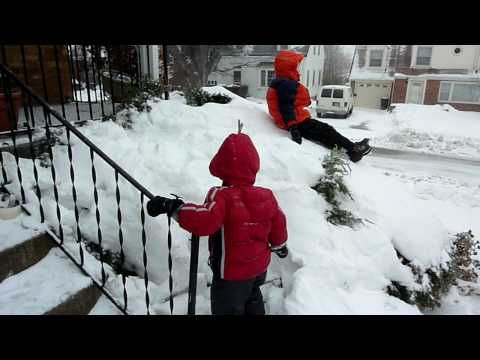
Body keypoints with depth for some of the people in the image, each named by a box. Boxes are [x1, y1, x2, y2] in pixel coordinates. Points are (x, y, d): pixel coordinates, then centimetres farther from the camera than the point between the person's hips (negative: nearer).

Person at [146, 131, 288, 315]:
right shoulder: (267, 196, -8)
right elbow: (278, 226, 3)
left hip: (231, 273, -6)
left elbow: (204, 221, -45)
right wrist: (280, 246, 22)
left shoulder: (222, 196, -28)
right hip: (259, 266, 7)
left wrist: (171, 206, -38)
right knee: (252, 300, 34)